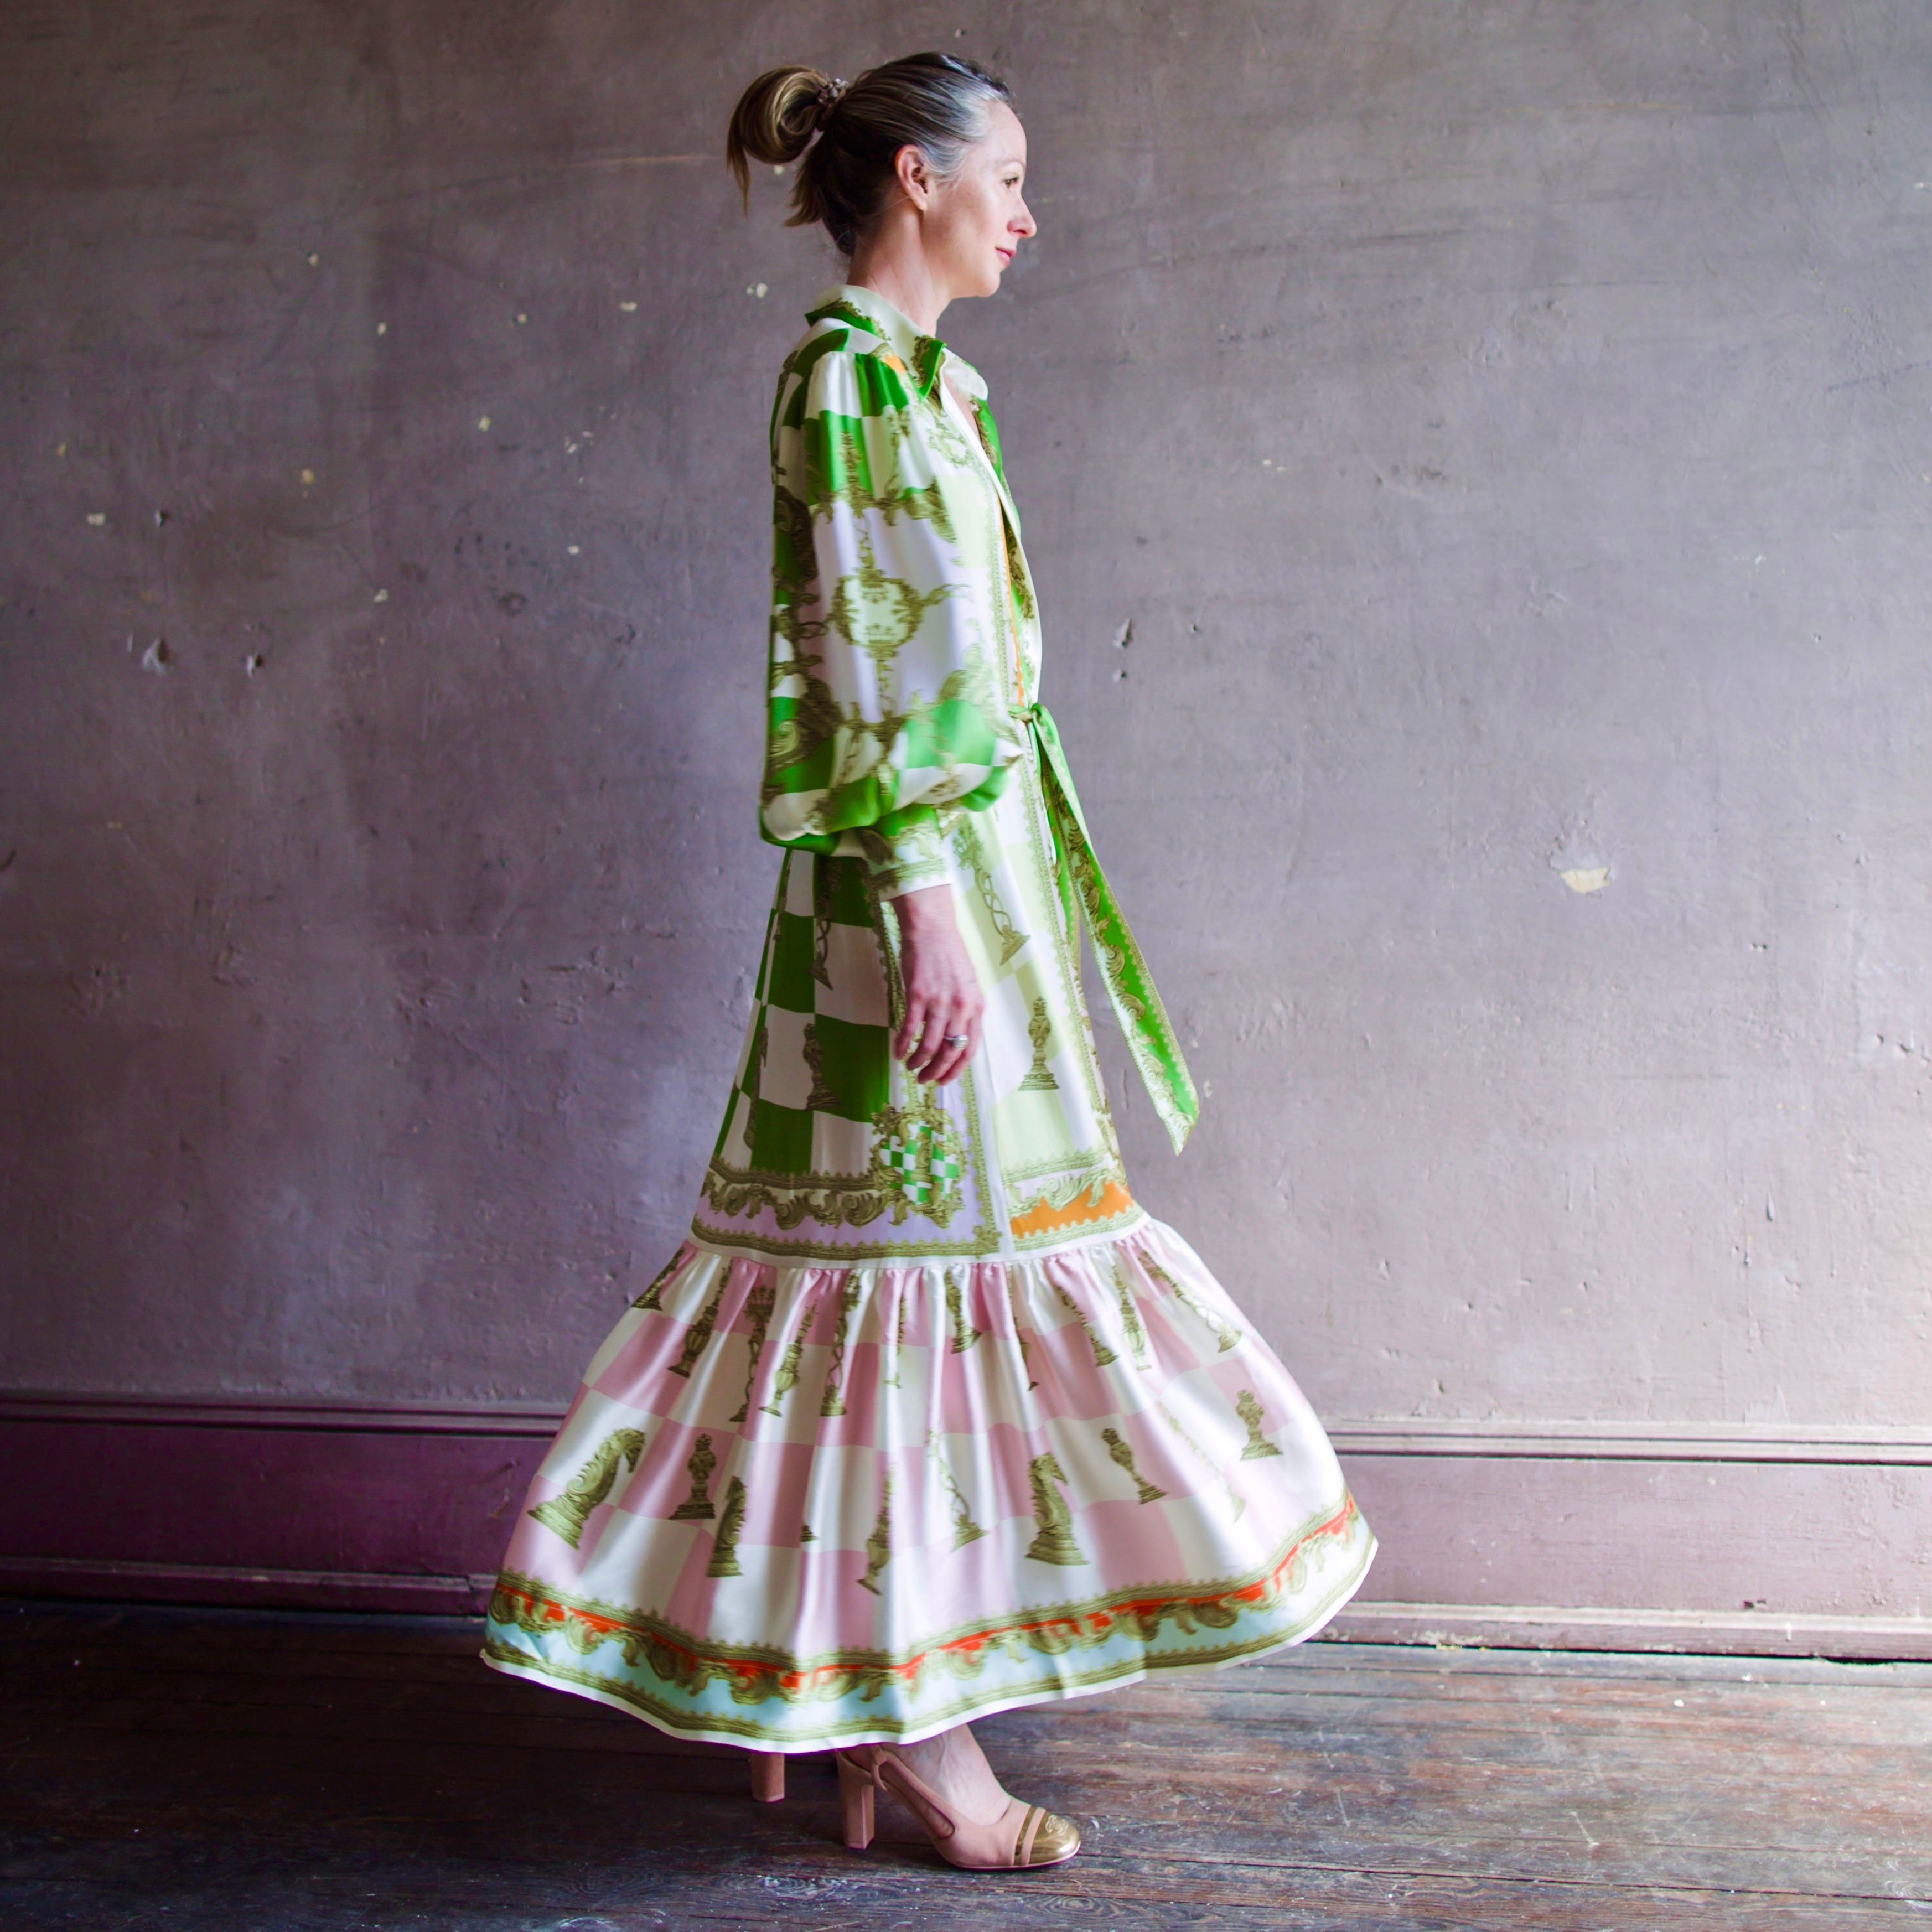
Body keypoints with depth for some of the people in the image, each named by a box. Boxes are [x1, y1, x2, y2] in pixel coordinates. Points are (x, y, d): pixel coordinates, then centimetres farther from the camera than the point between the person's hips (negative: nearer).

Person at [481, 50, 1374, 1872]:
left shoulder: (917, 380, 19)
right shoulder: (848, 370, -10)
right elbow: (861, 669, -18)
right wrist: (930, 905, -22)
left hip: (967, 864, 10)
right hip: (918, 892, -10)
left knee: (877, 1252, 12)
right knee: (933, 1242, -4)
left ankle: (814, 1682, 25)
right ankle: (913, 1725, 8)